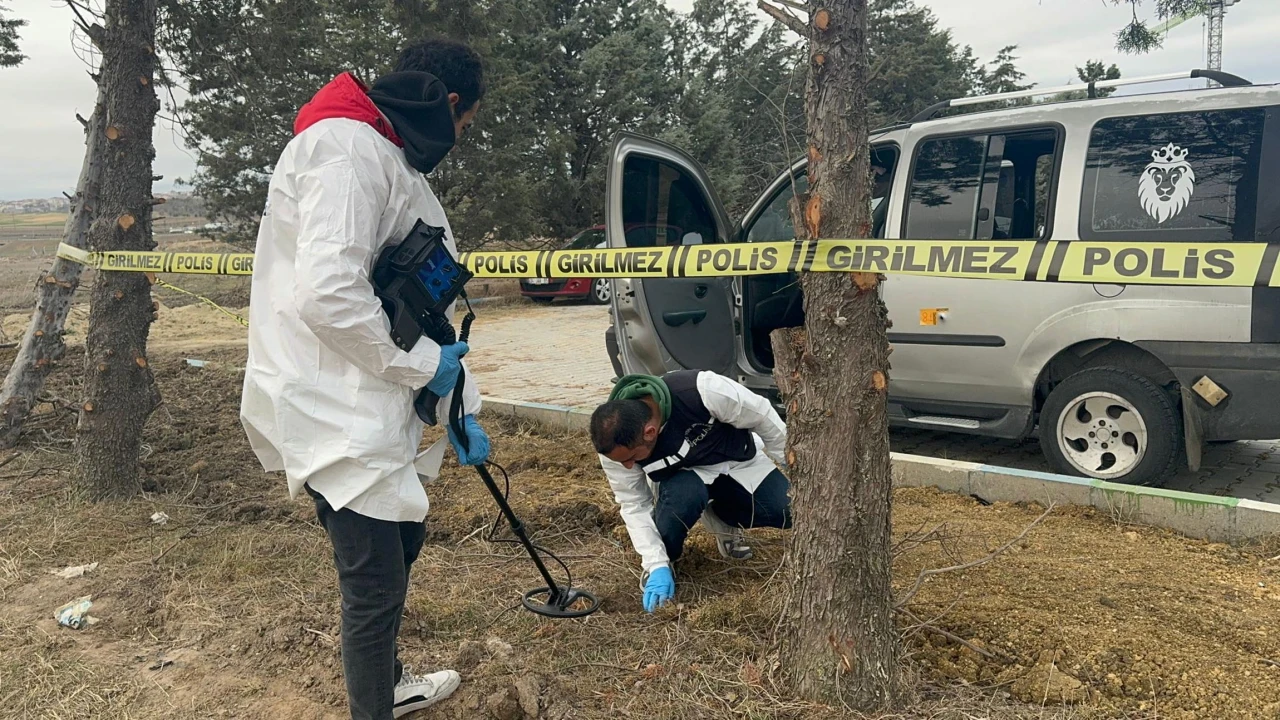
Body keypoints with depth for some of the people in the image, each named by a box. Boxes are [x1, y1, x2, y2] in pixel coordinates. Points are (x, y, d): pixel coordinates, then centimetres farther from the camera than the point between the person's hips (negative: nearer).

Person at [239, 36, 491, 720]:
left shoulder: (394, 161, 17)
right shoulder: (348, 148, -17)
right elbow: (327, 293, -31)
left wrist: (463, 408, 17)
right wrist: (422, 363, -17)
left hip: (374, 404, 11)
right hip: (336, 413, -11)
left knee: (402, 539, 24)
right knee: (377, 581, -3)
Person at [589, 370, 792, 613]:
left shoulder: (704, 391, -40)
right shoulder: (614, 444, -30)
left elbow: (762, 417, -21)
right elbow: (634, 505, -18)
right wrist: (656, 565, -25)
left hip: (738, 460, 1)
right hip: (682, 474, -1)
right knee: (683, 495, -36)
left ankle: (720, 518, 10)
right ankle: (664, 558, -6)